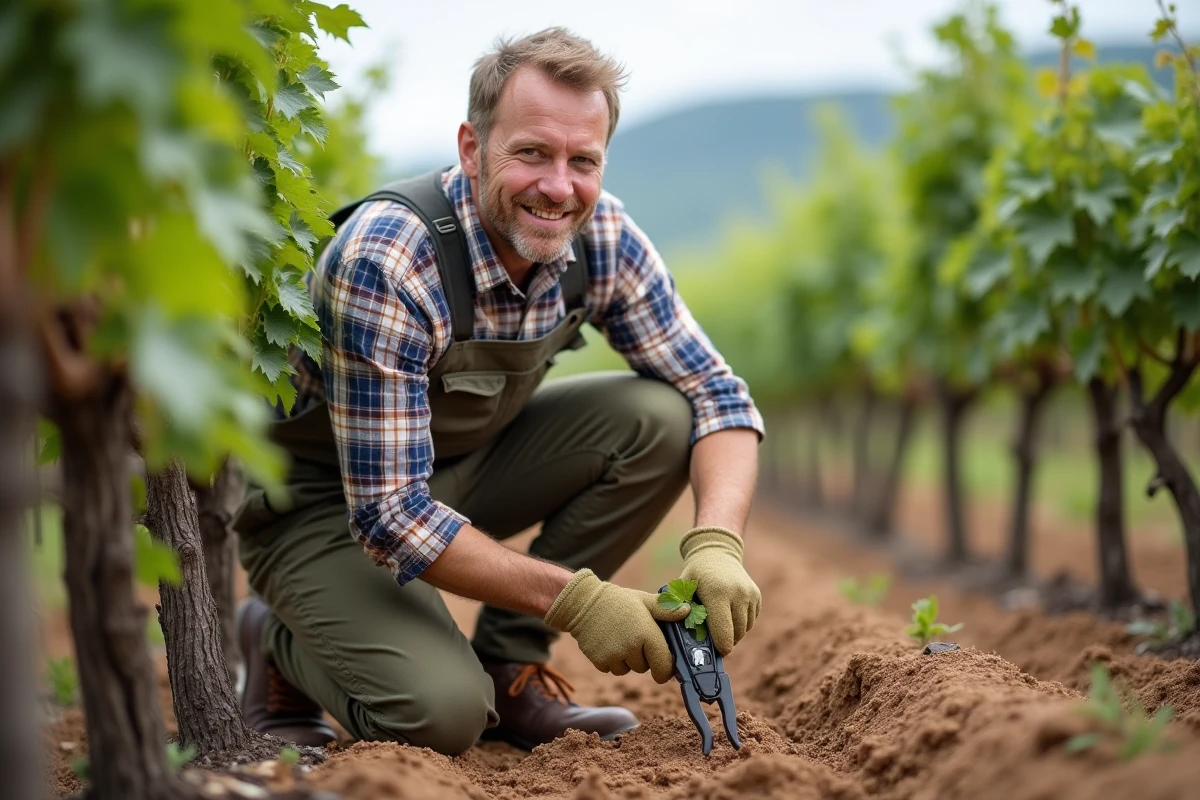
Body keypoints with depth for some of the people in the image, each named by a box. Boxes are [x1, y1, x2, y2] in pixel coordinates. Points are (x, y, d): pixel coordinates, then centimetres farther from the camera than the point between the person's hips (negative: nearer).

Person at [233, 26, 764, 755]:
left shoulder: (603, 237, -15)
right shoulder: (385, 261, -33)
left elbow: (717, 394, -8)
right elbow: (387, 514, -33)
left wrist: (716, 544, -27)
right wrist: (574, 599, -36)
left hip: (462, 461, 6)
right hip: (324, 495, -6)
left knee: (659, 417, -16)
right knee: (440, 713, -28)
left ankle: (508, 667, -3)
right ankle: (283, 644, 6)